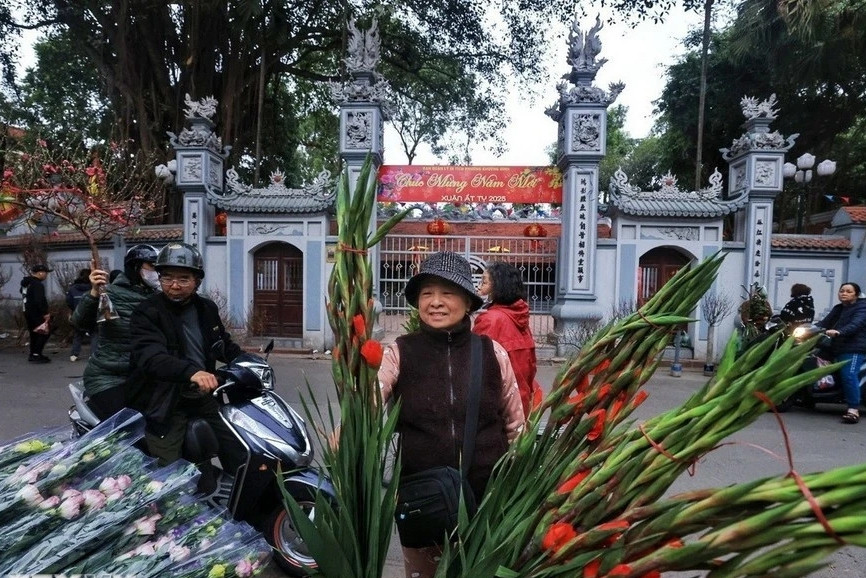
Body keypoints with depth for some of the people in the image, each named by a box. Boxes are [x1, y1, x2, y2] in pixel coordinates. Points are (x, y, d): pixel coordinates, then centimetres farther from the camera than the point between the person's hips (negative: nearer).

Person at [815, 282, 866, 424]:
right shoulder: (838, 309, 24)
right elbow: (825, 322, 13)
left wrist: (839, 332, -38)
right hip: (838, 348, 9)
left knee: (848, 375, -21)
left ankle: (853, 409, -21)